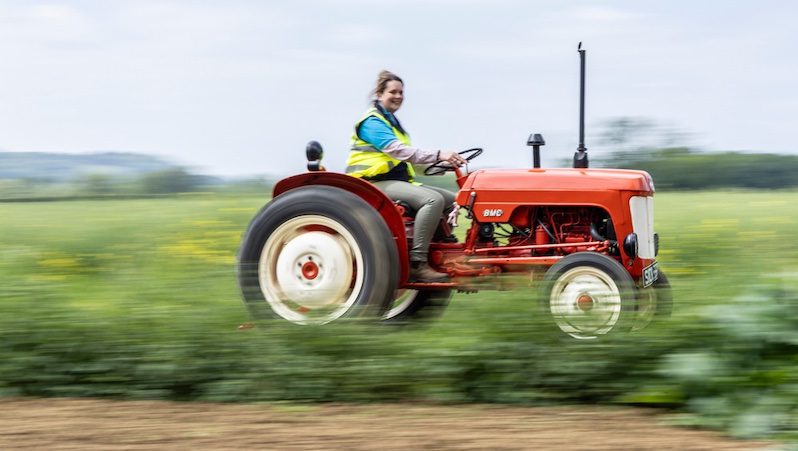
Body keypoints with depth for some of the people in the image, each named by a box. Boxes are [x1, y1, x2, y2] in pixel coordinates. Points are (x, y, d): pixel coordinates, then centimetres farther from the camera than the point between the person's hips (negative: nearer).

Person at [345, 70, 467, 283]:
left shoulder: (390, 121, 23)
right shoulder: (371, 122, -9)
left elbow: (403, 154, 18)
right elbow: (397, 150, -24)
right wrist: (438, 155, -33)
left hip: (399, 181, 10)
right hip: (378, 183, -10)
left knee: (453, 200, 4)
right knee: (433, 199, -30)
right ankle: (417, 263, -34)